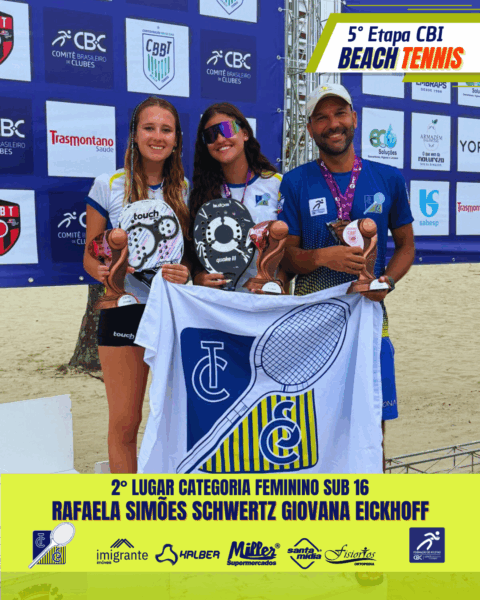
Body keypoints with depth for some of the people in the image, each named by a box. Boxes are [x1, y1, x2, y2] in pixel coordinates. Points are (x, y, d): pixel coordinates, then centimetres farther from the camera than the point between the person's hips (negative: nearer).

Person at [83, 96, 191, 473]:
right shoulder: (108, 187, 0)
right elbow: (90, 256, 3)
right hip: (124, 310, -2)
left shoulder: (187, 190, 6)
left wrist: (188, 273, -12)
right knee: (124, 423, 3)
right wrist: (103, 270, -20)